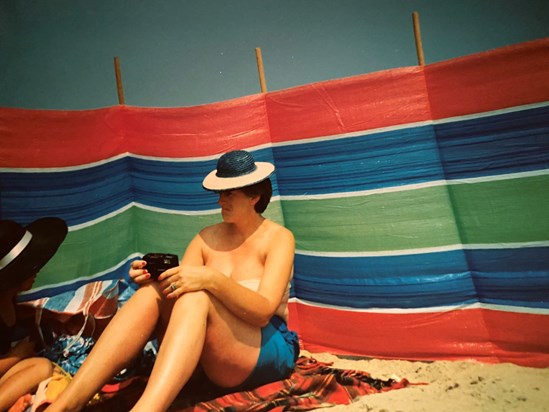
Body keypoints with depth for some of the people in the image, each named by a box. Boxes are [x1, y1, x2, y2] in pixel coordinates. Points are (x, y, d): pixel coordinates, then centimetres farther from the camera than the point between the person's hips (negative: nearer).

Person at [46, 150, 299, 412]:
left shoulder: (278, 238, -5)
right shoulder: (208, 238, 9)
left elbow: (263, 311, -20)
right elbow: (177, 287, 0)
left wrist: (211, 279, -34)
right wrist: (152, 279, -22)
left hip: (268, 352, -4)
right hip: (208, 356, 4)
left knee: (196, 296, -33)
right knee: (153, 291, -22)